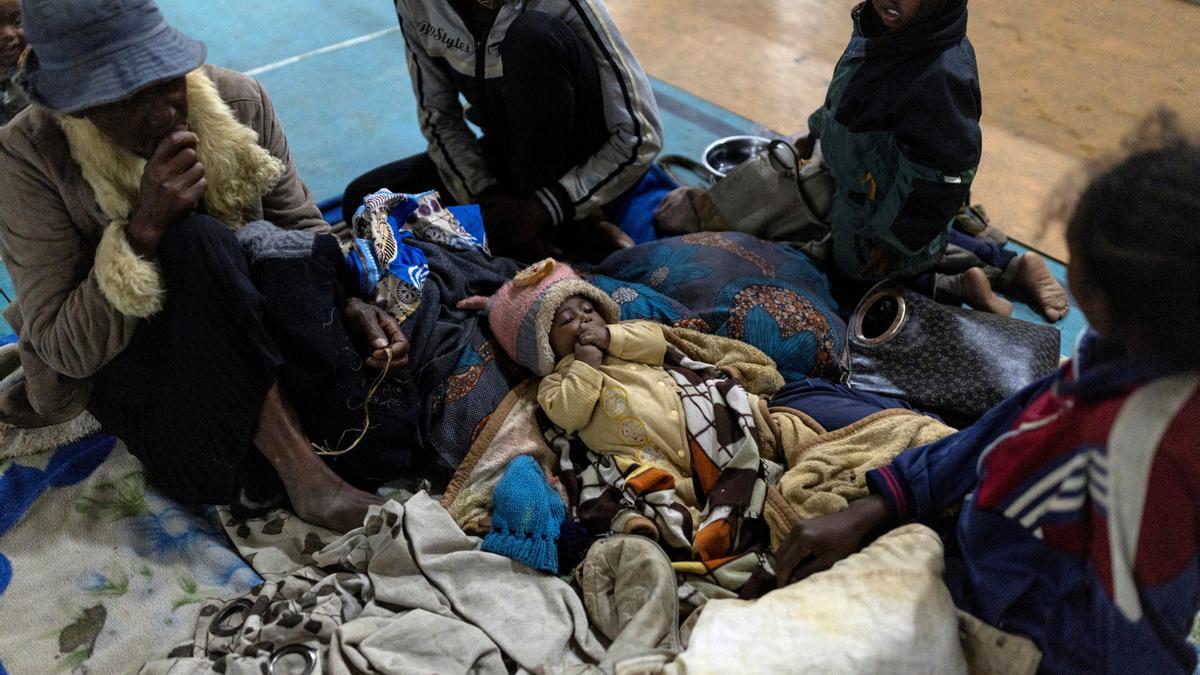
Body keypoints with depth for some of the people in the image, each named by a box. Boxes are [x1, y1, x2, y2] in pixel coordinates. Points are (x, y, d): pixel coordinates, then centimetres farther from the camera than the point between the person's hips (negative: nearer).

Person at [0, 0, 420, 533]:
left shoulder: (238, 102, -9)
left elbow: (304, 228, 1)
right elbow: (64, 347, -18)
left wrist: (350, 304, -19)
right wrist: (145, 228, -30)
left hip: (245, 344, 3)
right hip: (129, 366, -3)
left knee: (279, 249, -30)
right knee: (198, 242, -33)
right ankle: (299, 467, -29)